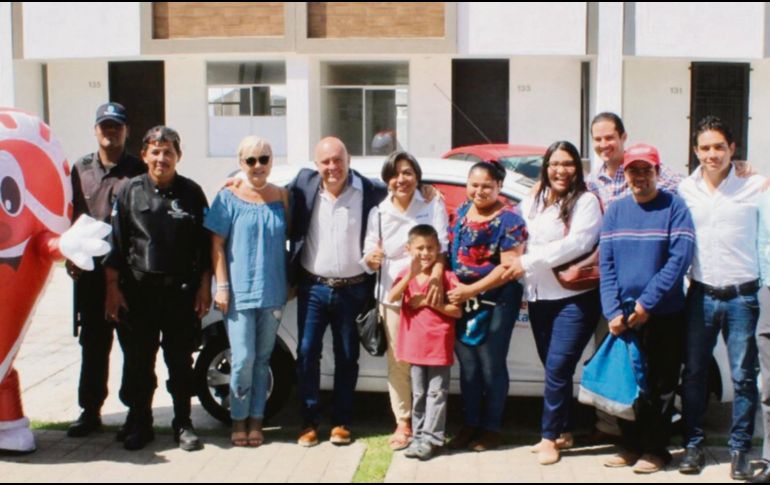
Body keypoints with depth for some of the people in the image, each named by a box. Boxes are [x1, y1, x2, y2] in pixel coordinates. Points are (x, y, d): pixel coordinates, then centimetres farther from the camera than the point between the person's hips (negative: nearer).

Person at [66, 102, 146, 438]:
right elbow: (71, 216, 14)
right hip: (89, 271, 4)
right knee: (93, 344, 11)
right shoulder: (80, 169, 12)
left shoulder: (138, 171, -1)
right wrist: (71, 255, 3)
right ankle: (90, 410, 22)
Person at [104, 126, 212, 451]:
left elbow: (205, 244, 5)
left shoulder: (191, 192, 3)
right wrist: (113, 288, -2)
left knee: (180, 361, 9)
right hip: (138, 290, 0)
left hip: (181, 290, 0)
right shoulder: (130, 191, 3)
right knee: (137, 362, 8)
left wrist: (204, 287, 1)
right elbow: (116, 242, 2)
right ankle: (138, 422, 23)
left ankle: (183, 424, 21)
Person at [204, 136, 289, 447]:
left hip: (273, 292, 3)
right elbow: (217, 246, -1)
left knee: (263, 358, 9)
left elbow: (290, 241, 13)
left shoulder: (282, 197, 7)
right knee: (243, 358, -5)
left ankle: (256, 419, 19)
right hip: (239, 292, -3)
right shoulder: (229, 197, -1)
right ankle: (239, 419, 12)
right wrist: (222, 286, -7)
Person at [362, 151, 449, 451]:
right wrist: (371, 258, -20)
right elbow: (369, 258, 4)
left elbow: (440, 243, -11)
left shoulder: (433, 206, 1)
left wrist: (437, 274, -29)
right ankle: (403, 422, 16)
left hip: (427, 292, -2)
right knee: (398, 361, 4)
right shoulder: (379, 213, 6)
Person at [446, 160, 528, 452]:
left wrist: (471, 290, -18)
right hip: (462, 300, 6)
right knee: (467, 365, 11)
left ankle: (491, 428, 19)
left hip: (496, 301, -6)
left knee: (491, 365, 4)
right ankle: (470, 424, 25)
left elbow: (509, 268, -17)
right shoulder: (462, 212, 10)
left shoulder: (509, 220, -11)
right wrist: (452, 290, 6)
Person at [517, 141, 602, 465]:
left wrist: (528, 262, -20)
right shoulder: (532, 203, 14)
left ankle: (550, 437, 2)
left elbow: (577, 243, -18)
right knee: (554, 368, 12)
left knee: (557, 368, -9)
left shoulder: (586, 201, -6)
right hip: (539, 298, 6)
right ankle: (564, 431, 24)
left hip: (574, 297, -6)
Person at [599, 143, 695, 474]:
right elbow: (605, 263, 2)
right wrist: (612, 311, -8)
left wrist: (647, 303, -17)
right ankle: (630, 444, 24)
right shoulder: (615, 211, 7)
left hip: (664, 314, -4)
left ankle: (655, 449, 18)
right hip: (623, 318, 4)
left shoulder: (674, 207, -5)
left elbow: (680, 259, -14)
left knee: (660, 384, 5)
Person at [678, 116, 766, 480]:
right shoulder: (685, 190, 5)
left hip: (742, 296, -2)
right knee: (693, 373, 8)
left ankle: (740, 449, 16)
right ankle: (693, 444, 20)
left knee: (744, 376, 4)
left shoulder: (755, 187, -2)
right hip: (701, 295, 2)